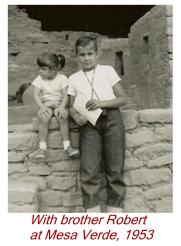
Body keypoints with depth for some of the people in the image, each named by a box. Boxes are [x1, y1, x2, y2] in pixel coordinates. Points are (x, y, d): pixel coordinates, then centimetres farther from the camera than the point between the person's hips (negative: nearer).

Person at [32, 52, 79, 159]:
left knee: (63, 116, -33)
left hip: (59, 103, -1)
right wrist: (42, 106, -20)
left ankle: (67, 146, -26)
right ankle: (42, 147, -25)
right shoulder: (40, 79, 4)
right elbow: (36, 95, -3)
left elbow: (66, 95, -8)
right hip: (46, 105, 1)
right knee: (43, 117, -31)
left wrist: (62, 107, -25)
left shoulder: (62, 78, -2)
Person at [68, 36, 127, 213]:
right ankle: (92, 210, 0)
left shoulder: (108, 70, 11)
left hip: (111, 118, -1)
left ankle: (115, 209, 7)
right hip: (89, 123, 1)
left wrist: (102, 103, -10)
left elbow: (123, 98, 6)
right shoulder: (74, 78, 16)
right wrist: (75, 115, -8)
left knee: (115, 168, -3)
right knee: (89, 169, -10)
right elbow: (72, 106, 15)